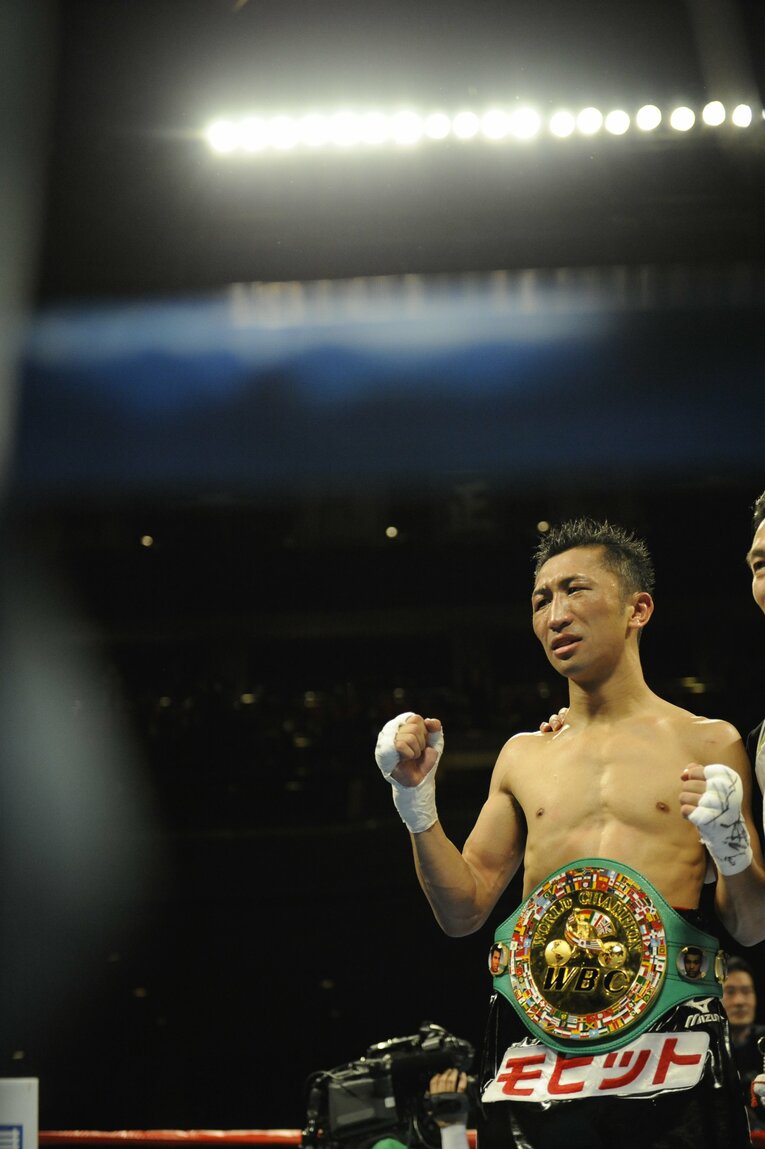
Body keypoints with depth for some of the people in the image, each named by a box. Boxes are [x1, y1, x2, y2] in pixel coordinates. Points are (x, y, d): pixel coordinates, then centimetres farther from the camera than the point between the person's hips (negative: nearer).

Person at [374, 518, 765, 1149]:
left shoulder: (709, 745, 4)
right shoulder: (523, 756, 14)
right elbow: (464, 913, 13)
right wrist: (417, 800, 2)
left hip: (668, 1034, -3)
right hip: (533, 1052, 3)